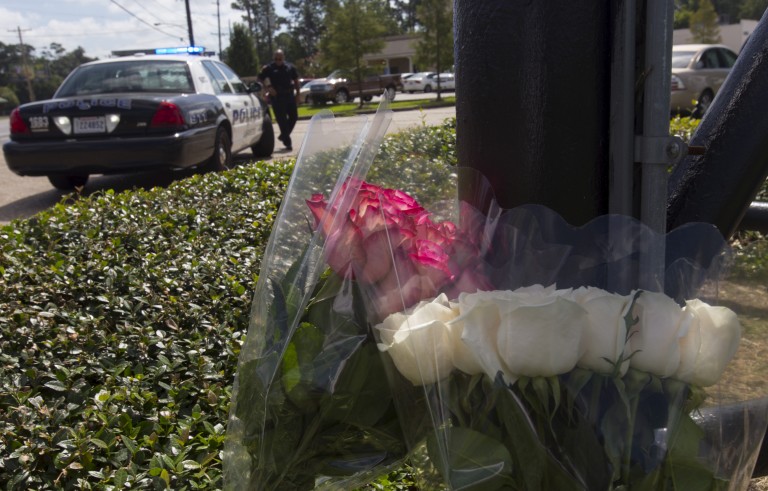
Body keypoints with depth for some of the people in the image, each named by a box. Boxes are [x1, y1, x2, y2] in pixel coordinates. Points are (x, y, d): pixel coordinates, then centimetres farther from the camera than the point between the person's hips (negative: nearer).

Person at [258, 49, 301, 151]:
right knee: (282, 120, -5)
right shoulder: (269, 68, 0)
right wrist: (269, 88, -10)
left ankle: (283, 136, 26)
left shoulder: (290, 67, 8)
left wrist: (297, 94, 7)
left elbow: (296, 81, 14)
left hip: (289, 96, 4)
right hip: (277, 97, -4)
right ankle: (287, 143, 0)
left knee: (294, 117, 5)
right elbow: (260, 80, 4)